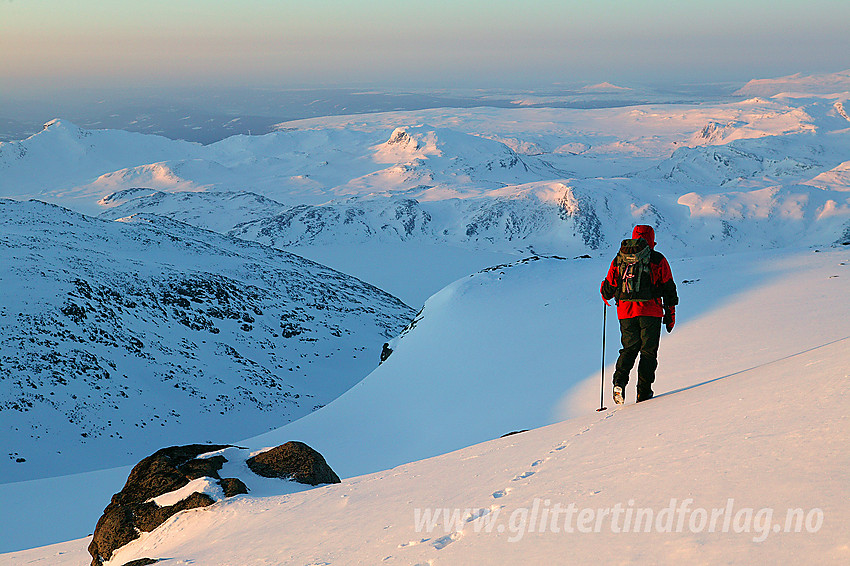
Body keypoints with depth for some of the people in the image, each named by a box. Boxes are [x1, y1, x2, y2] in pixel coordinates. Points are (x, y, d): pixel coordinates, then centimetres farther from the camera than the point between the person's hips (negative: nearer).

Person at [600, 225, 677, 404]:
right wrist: (670, 313, 11)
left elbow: (609, 288, 13)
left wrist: (606, 296, 36)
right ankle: (644, 392, 2)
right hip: (650, 311, -3)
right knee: (648, 351, 7)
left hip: (625, 312, 3)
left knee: (629, 348, 16)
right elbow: (668, 289, 3)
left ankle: (619, 382, -6)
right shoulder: (658, 260, 2)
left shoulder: (618, 259, 9)